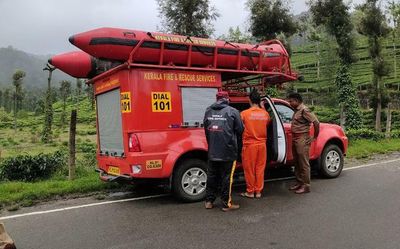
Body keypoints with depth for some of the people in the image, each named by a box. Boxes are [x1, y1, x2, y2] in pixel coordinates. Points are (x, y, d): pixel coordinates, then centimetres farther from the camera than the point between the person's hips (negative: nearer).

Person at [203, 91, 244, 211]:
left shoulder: (208, 111, 8)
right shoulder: (232, 111, -7)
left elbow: (206, 129, 12)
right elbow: (240, 130, -2)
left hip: (212, 151, 5)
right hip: (228, 151, -4)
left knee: (212, 176, 15)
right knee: (227, 178, 4)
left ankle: (209, 201, 23)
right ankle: (227, 204, 11)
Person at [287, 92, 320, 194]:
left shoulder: (304, 110, -13)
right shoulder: (296, 110, 14)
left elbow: (316, 122, -18)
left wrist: (315, 137, -11)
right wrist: (293, 139, 12)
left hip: (302, 139, -9)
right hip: (295, 139, 10)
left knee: (304, 163, -4)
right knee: (297, 163, 15)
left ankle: (306, 186, 2)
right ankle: (299, 183, 24)